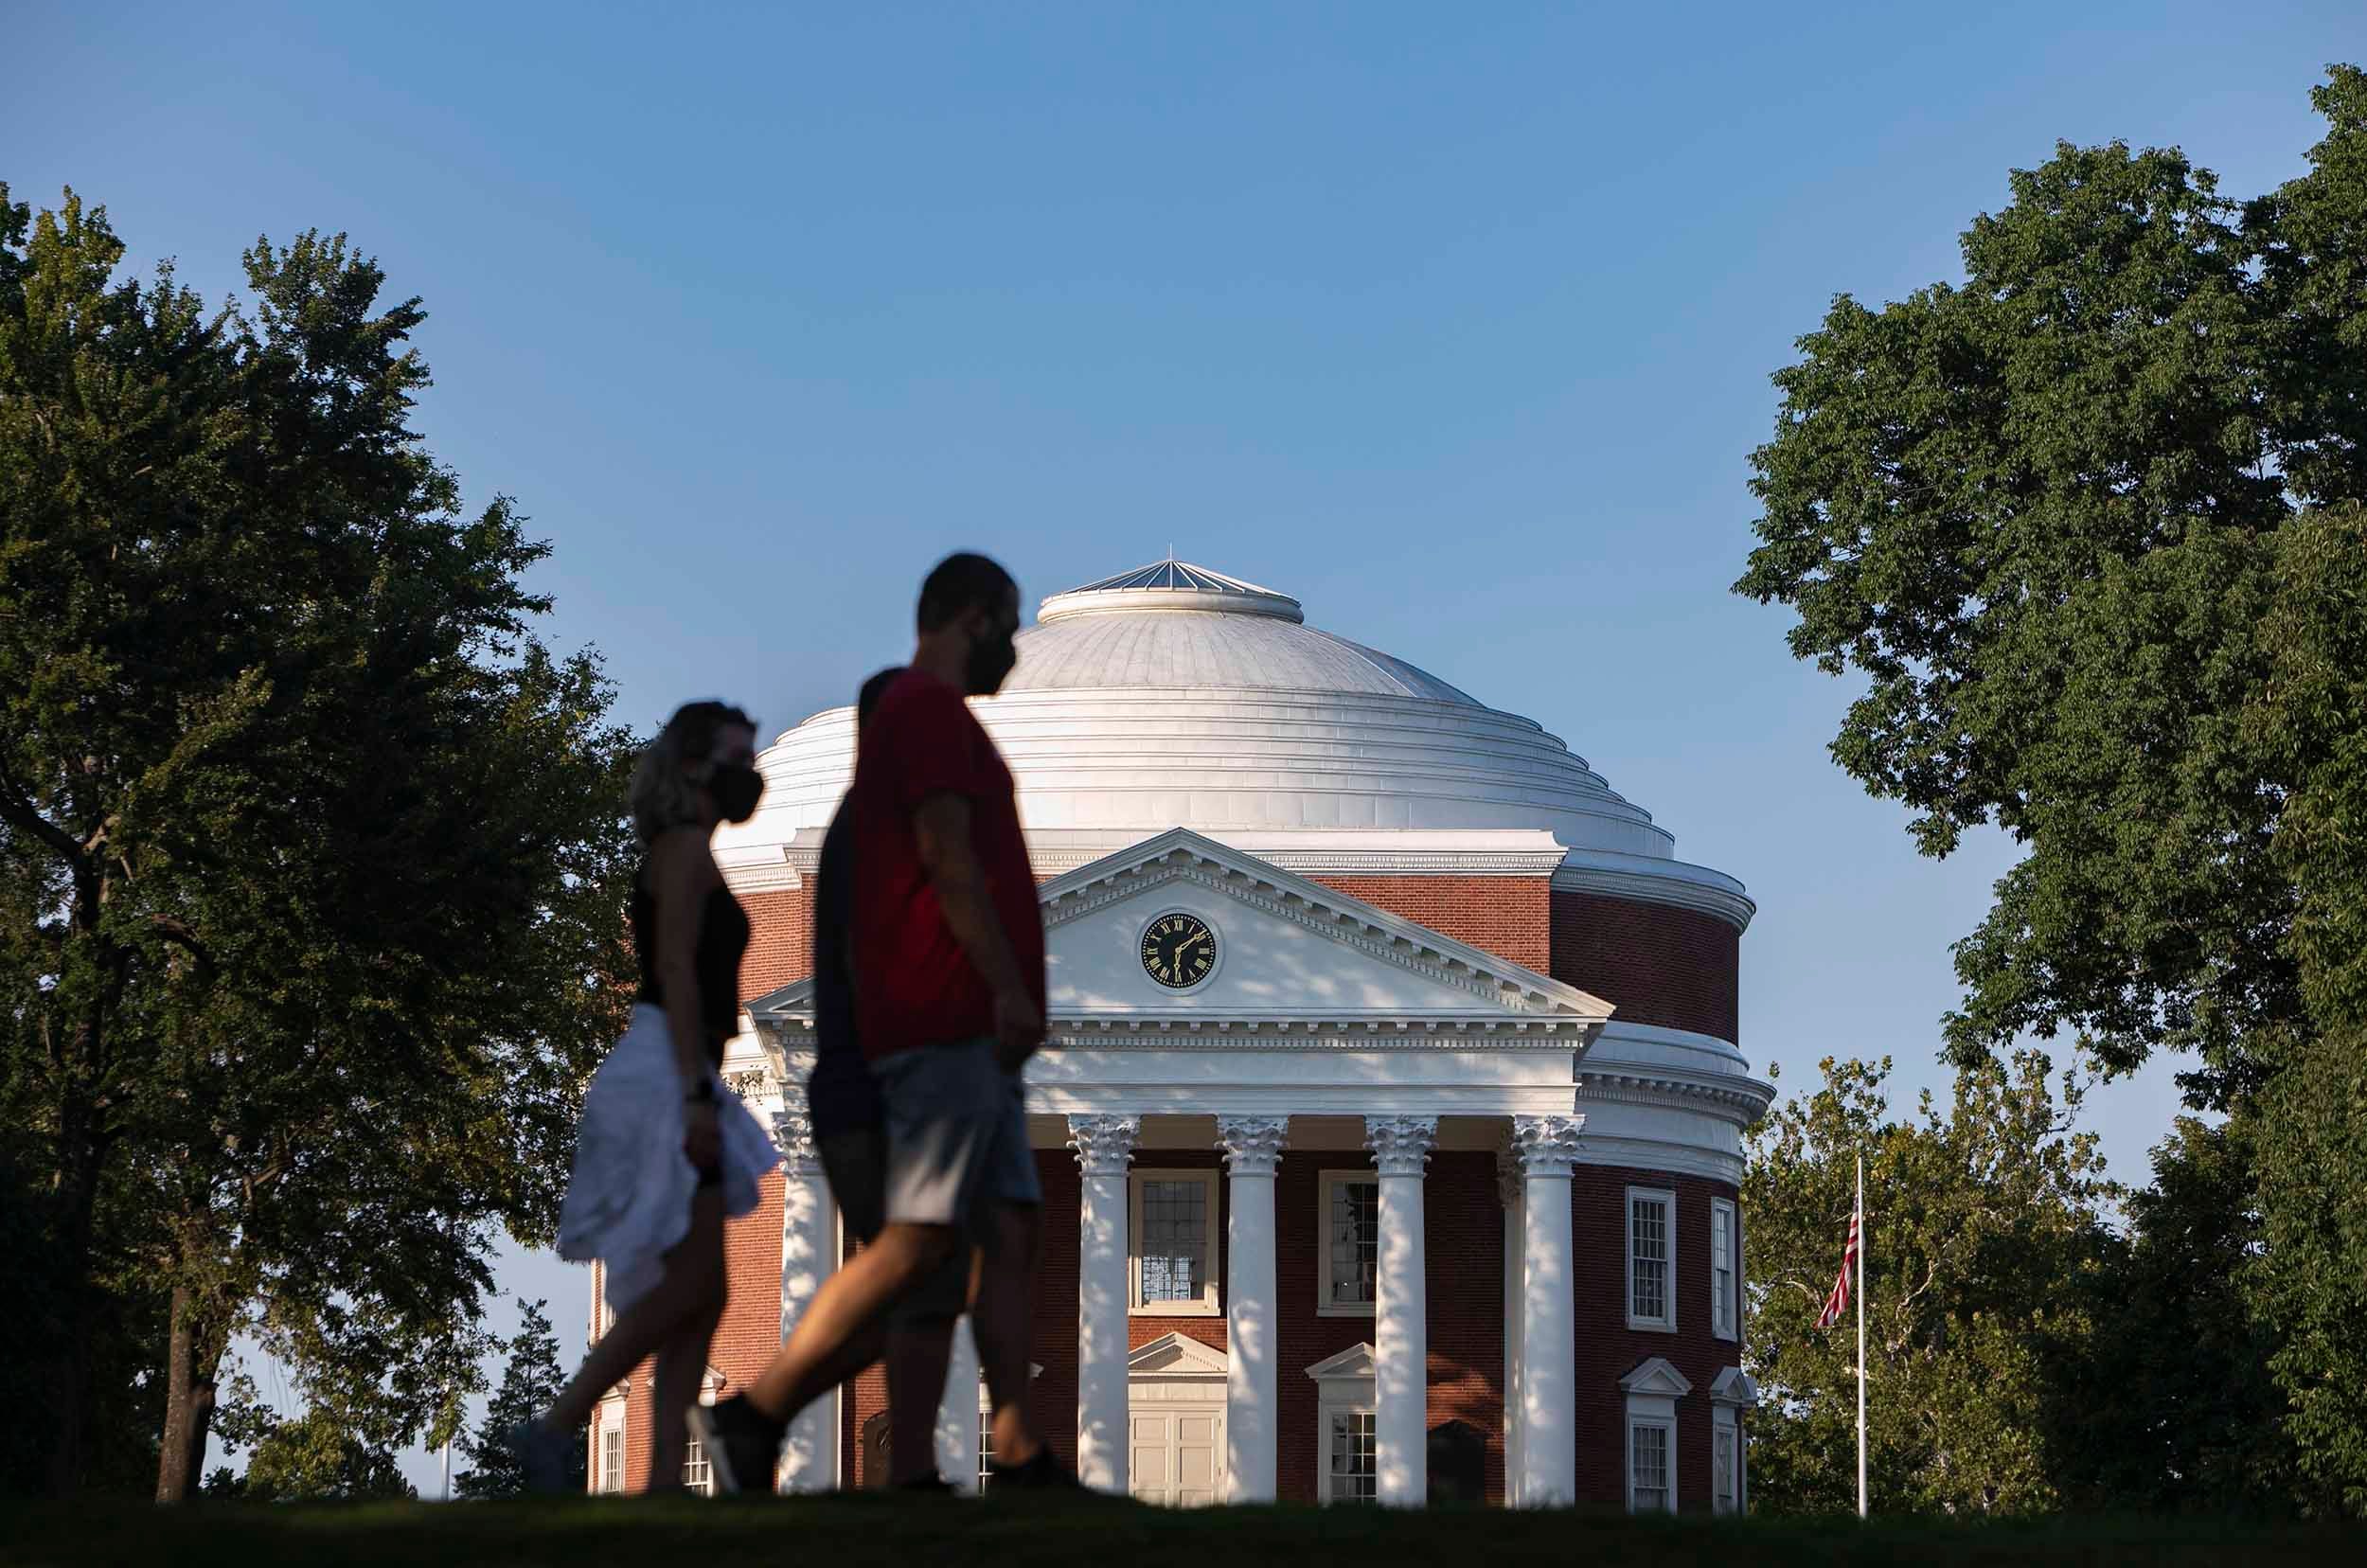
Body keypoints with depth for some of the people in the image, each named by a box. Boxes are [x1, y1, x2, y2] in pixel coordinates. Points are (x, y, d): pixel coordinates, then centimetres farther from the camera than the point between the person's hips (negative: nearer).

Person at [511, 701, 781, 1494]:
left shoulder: (683, 854, 23)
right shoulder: (686, 847, -7)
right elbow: (675, 969, -17)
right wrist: (697, 1093, -23)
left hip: (675, 1079, 10)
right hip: (665, 1072, -10)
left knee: (696, 1296, 4)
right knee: (692, 1285, -13)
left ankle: (665, 1482, -1)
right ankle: (556, 1428, -12)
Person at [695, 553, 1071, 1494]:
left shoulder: (916, 715, 25)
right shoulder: (931, 709, -6)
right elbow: (947, 853, -17)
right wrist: (1009, 988, -20)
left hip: (966, 1032, 11)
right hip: (949, 1019, -11)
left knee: (1012, 1232, 4)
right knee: (919, 1239, -15)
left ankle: (1021, 1458, -1)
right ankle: (754, 1416, -16)